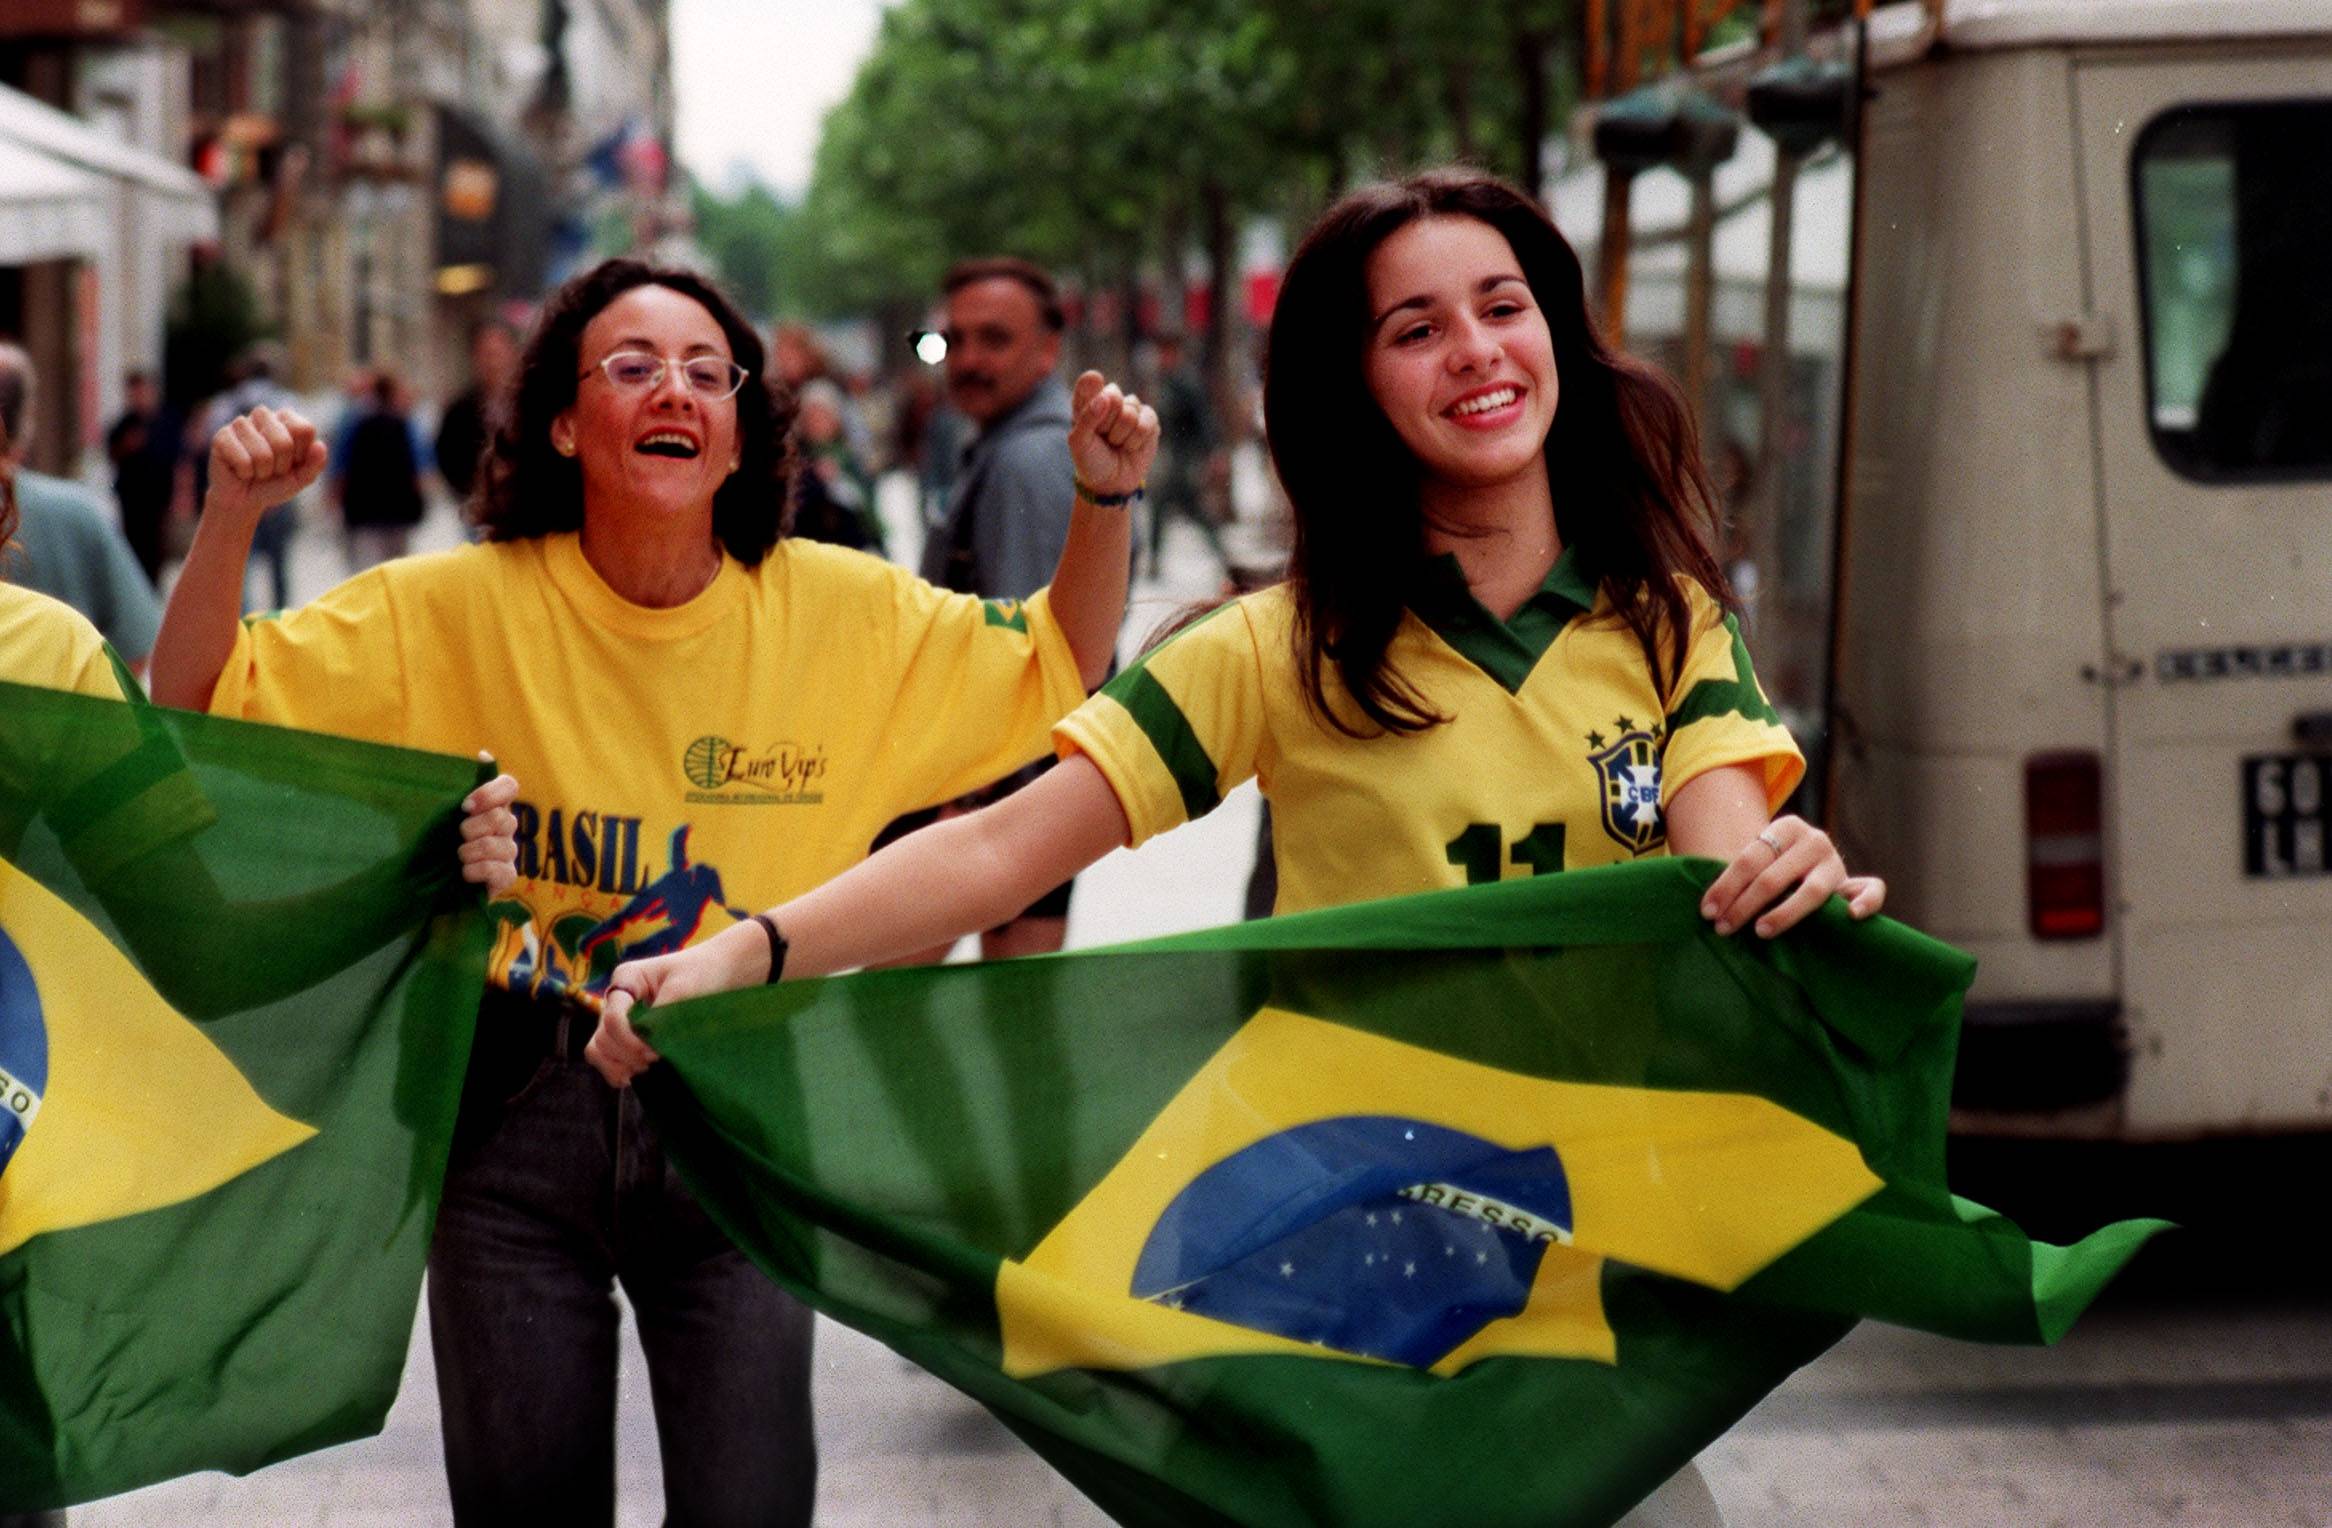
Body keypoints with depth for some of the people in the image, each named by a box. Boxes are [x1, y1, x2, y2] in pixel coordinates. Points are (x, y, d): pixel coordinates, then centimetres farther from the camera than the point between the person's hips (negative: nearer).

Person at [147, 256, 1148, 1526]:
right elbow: (197, 711, -3)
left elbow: (1062, 671, 10)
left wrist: (1104, 501, -6)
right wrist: (230, 519, -19)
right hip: (520, 1126, 0)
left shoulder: (843, 612, -2)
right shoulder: (455, 610, -5)